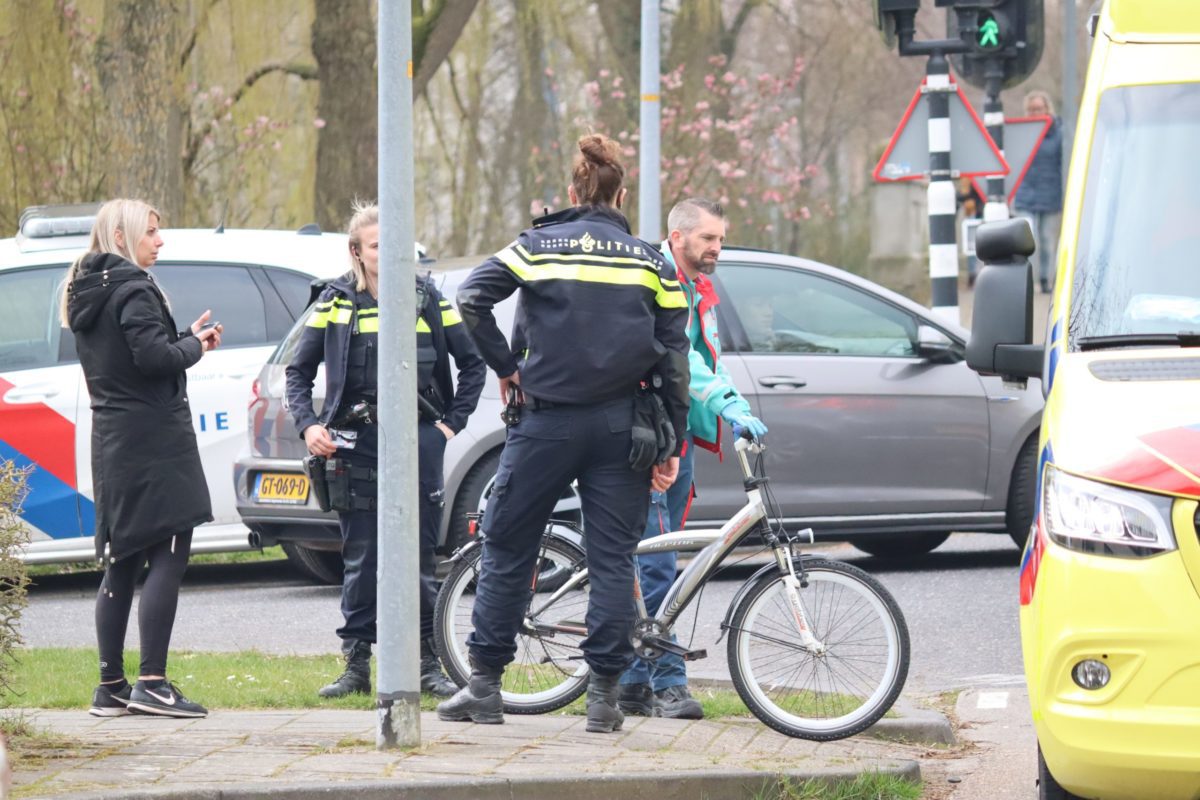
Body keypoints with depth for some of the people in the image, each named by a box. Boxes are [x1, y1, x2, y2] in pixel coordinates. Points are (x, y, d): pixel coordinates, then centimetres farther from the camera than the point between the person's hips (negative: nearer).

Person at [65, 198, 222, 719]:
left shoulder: (86, 295, 16)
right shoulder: (133, 291, -13)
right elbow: (153, 357, -23)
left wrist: (186, 339, 11)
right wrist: (193, 345, -5)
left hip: (112, 442, 9)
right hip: (154, 439, -9)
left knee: (121, 563, 11)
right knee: (168, 558, -8)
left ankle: (111, 686, 12)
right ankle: (151, 683, -14)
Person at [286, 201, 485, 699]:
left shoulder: (426, 299, 4)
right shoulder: (336, 303, 4)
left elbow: (472, 364, 11)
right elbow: (299, 371, 11)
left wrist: (452, 422, 3)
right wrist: (308, 425, -2)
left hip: (419, 439, 0)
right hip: (358, 443, 0)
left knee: (419, 557, 2)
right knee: (361, 560, 3)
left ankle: (427, 662, 9)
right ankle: (356, 664, 9)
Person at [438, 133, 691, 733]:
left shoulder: (539, 245, 2)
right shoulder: (651, 261, 6)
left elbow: (471, 299, -12)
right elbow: (674, 357, 3)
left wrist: (505, 367, -2)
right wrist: (672, 446, 6)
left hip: (548, 420, -1)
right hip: (621, 426, 1)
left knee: (506, 548, 8)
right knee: (613, 559, 4)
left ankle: (484, 685, 8)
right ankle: (603, 694, 1)